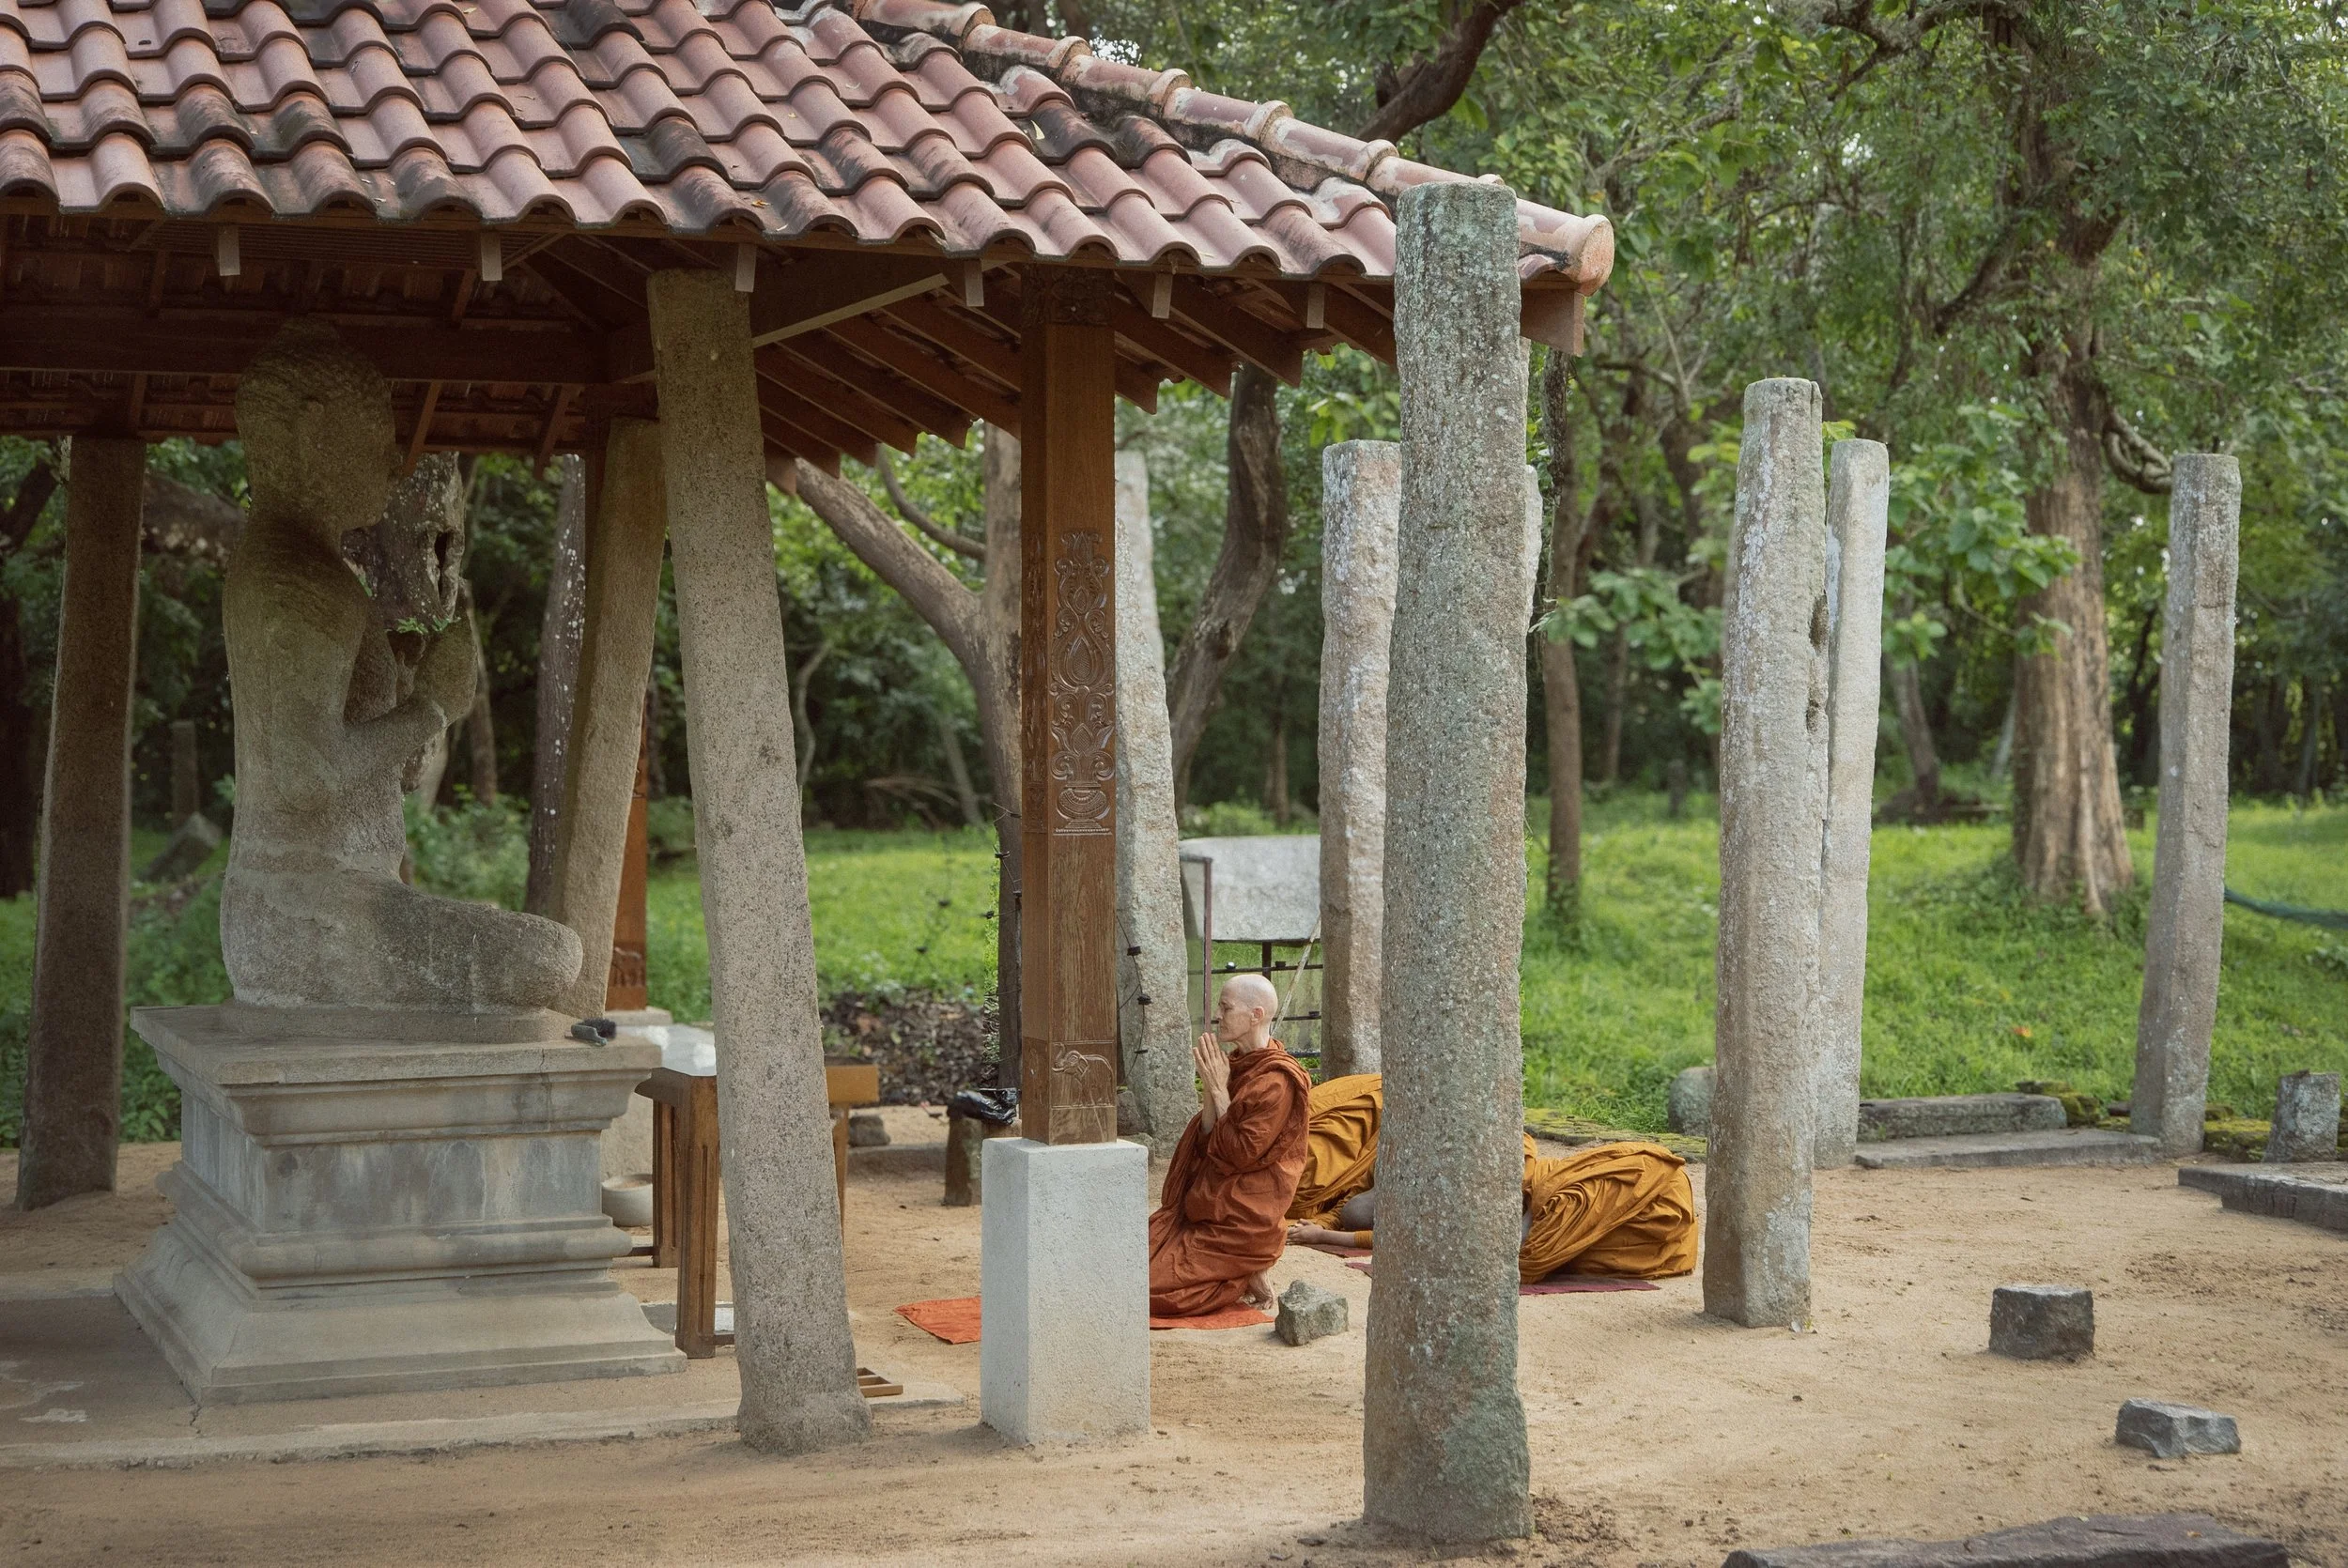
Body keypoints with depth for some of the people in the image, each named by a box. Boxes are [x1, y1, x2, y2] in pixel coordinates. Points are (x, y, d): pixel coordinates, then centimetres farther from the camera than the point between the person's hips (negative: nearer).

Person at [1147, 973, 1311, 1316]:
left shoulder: (1277, 1081, -17)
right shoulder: (1236, 1065, 9)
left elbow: (1242, 1153, -20)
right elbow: (1206, 1143, 7)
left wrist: (1218, 1089, -16)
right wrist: (1209, 1086, -6)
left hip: (1240, 1220, -9)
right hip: (1203, 1206, 9)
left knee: (1154, 1285, -13)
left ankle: (1246, 1280, 3)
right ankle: (1242, 1275, 9)